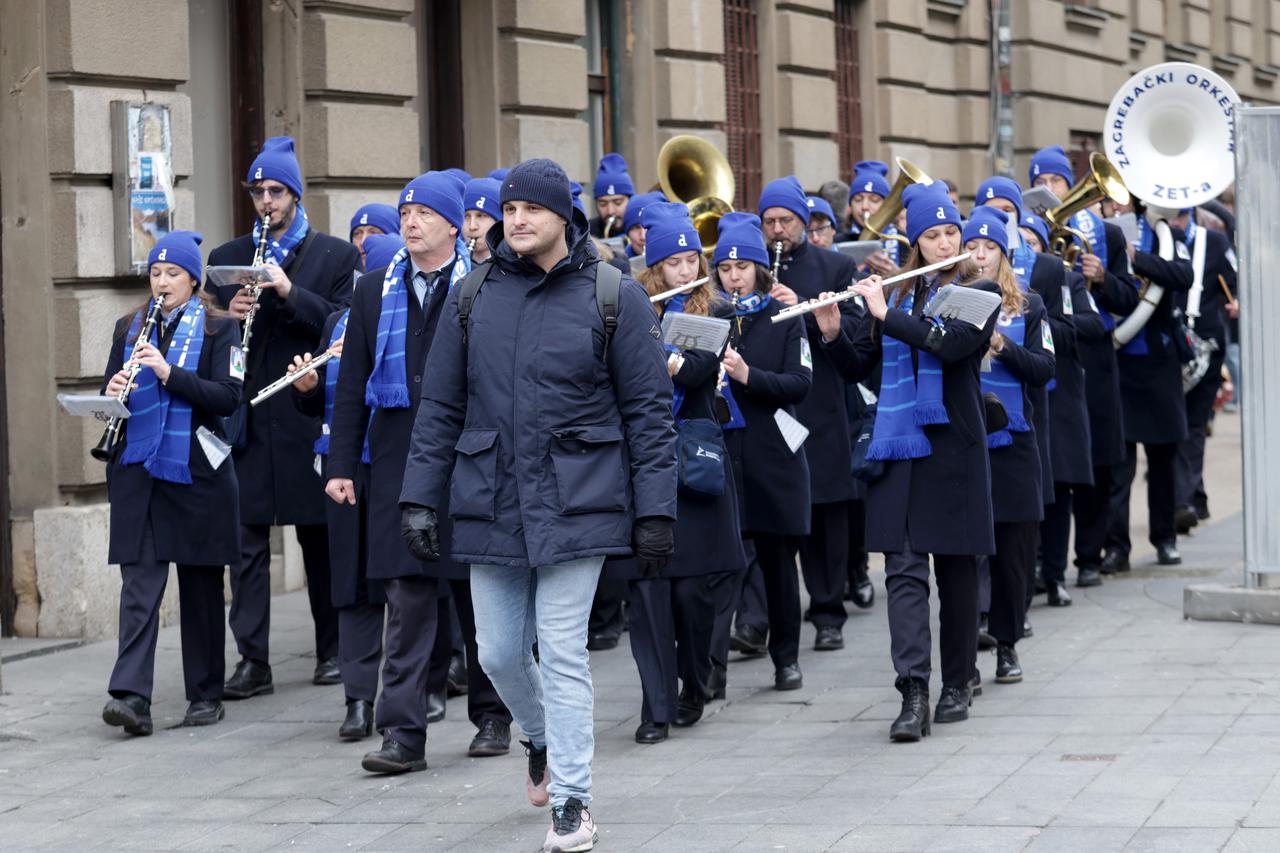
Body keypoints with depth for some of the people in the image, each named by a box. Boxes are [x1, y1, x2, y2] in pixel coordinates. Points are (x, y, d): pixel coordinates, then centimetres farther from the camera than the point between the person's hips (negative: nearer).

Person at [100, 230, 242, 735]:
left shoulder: (218, 329, 1)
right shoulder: (130, 329, 13)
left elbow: (227, 396, -9)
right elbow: (108, 396, 14)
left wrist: (168, 373, -19)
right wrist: (114, 393, -10)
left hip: (196, 471, -2)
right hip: (137, 470, 2)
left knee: (201, 584, 7)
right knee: (140, 584, -7)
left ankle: (206, 695, 17)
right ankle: (131, 697, -16)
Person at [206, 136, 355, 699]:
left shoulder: (335, 256, 6)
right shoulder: (227, 258, 13)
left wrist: (292, 293, -16)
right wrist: (228, 316, -9)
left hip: (310, 415, -2)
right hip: (247, 416, 2)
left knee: (320, 536, 7)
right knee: (246, 537, -3)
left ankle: (332, 651, 18)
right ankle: (253, 660, -1)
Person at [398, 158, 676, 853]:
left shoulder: (613, 297, -2)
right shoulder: (471, 299, 6)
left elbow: (649, 410, -1)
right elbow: (439, 407, 10)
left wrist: (655, 511, -6)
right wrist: (419, 497, 3)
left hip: (575, 502, -3)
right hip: (490, 503, 4)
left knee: (561, 653, -6)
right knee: (499, 652, 9)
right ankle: (544, 740, 39)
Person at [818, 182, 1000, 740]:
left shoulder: (977, 294, 1)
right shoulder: (895, 293, 12)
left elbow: (951, 343, -19)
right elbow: (855, 368, 13)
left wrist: (886, 314, -18)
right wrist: (832, 333, -6)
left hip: (953, 444, -2)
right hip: (898, 446, 2)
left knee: (956, 567, 7)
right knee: (904, 569, -7)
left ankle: (957, 684, 20)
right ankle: (914, 694, -13)